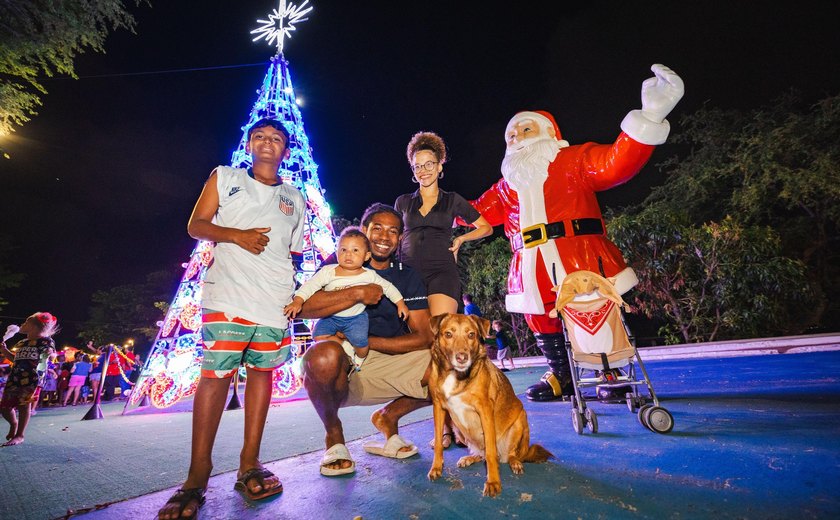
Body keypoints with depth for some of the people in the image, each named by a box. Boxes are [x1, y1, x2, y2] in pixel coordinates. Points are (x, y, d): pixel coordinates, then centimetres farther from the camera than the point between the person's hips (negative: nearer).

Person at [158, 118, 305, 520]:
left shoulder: (295, 199, 20)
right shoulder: (224, 178, 14)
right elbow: (196, 225, 8)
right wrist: (236, 234, -11)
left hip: (276, 299, 3)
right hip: (227, 294, -3)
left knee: (261, 371, 4)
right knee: (215, 375, -6)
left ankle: (249, 464, 15)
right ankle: (197, 477, 6)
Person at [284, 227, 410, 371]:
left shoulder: (369, 275, -10)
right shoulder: (328, 271, -13)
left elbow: (388, 287, 2)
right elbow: (310, 285, -14)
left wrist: (400, 304, 2)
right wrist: (297, 302, -28)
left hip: (356, 317, -1)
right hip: (330, 316, 1)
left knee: (360, 343, -19)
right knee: (319, 337, -17)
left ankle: (360, 358, 18)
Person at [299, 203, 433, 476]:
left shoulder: (408, 277, 5)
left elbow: (424, 337, -5)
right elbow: (301, 307, -18)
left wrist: (365, 341, -13)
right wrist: (358, 293, -22)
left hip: (388, 362, 2)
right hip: (342, 365, -2)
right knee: (325, 355, -37)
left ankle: (389, 416, 9)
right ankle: (334, 434, -3)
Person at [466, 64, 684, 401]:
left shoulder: (574, 160, 9)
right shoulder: (507, 184, 23)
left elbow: (616, 162, -8)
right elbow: (478, 211, 26)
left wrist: (648, 117, -21)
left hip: (581, 262, -4)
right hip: (534, 271, 5)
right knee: (541, 321, 9)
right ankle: (561, 375, 29)